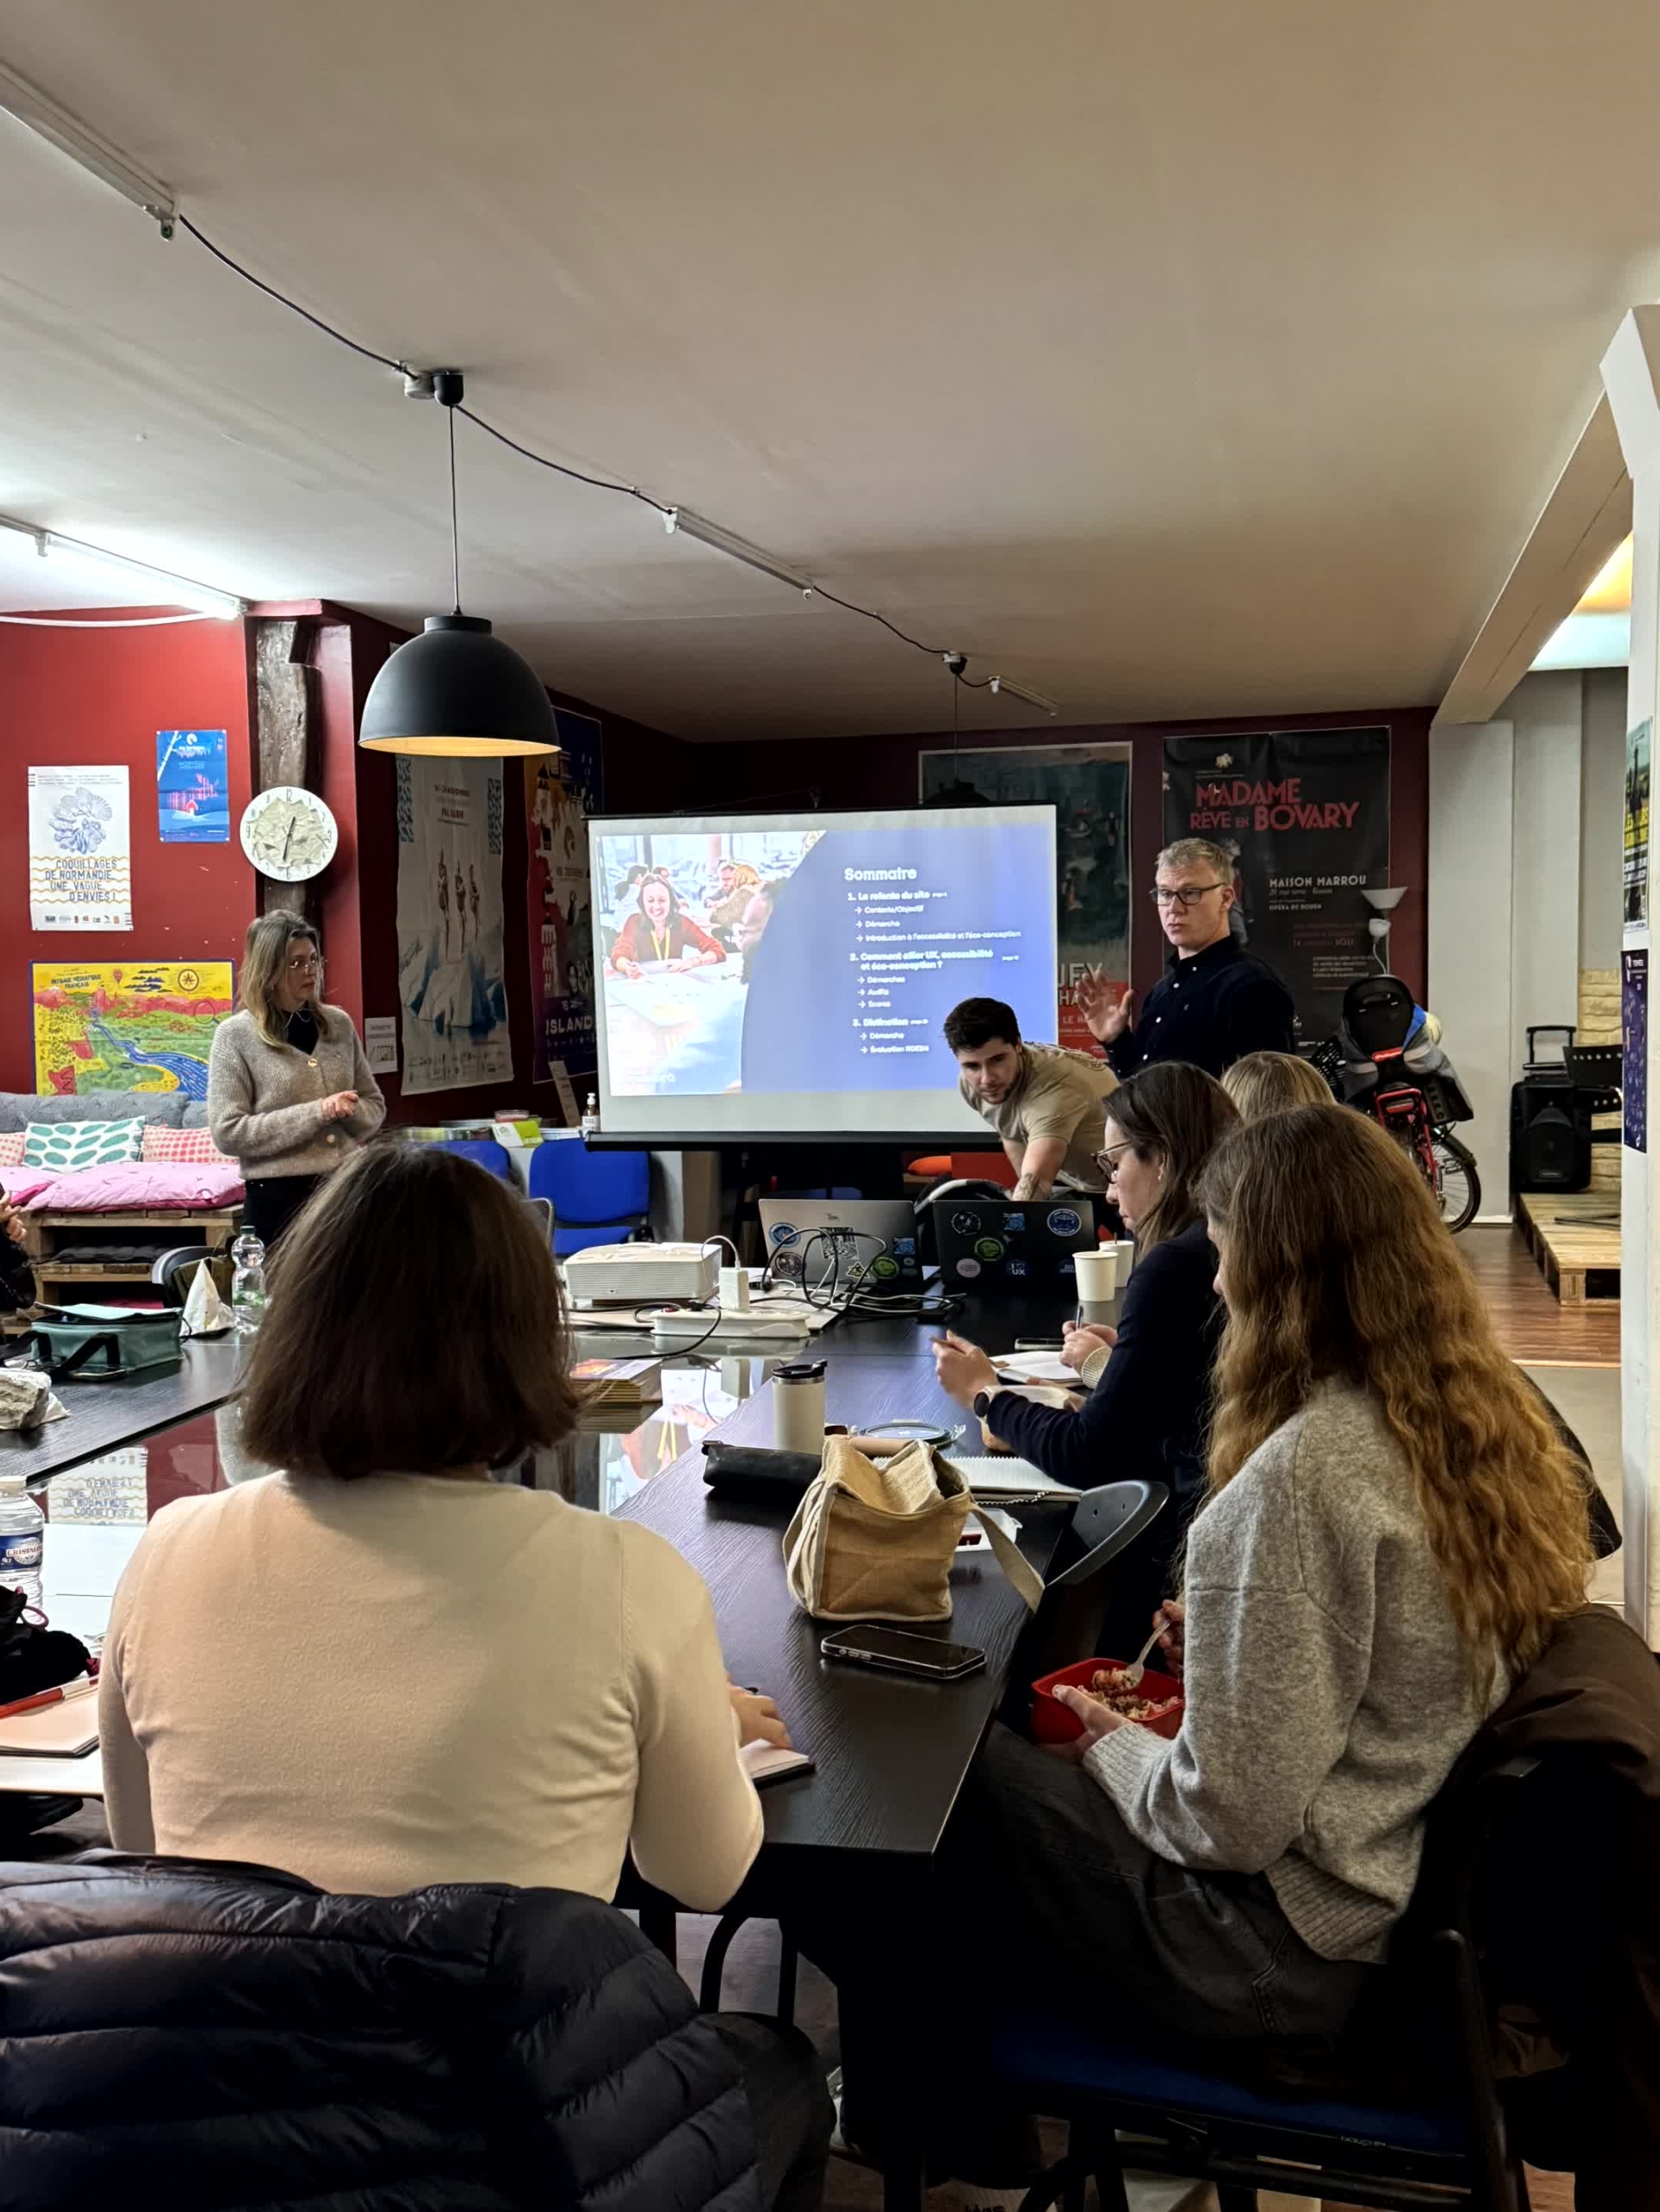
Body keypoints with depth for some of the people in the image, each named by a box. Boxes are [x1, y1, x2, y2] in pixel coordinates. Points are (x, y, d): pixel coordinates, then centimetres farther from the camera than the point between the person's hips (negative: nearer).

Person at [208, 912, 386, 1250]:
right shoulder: (235, 1035, -6)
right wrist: (316, 1113, -17)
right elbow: (228, 1133, -12)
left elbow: (374, 1105, 15)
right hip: (279, 1198, -4)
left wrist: (349, 1112, -9)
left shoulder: (338, 1023, 7)